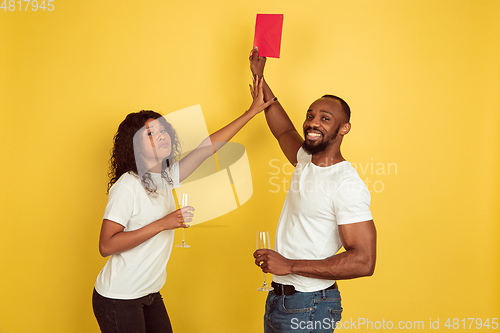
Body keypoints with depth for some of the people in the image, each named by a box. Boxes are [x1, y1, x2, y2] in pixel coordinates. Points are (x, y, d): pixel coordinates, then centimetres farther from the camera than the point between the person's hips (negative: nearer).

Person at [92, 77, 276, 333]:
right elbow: (106, 246, -23)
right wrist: (162, 224, -26)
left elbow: (208, 145, 8)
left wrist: (251, 112, 11)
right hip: (118, 299, -7)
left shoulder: (166, 178, 3)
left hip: (150, 295, 7)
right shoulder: (127, 185, -19)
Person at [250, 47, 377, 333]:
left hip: (309, 308, -8)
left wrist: (290, 265, -25)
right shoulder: (306, 162, 5)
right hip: (279, 298, 8)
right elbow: (284, 130, 24)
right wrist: (259, 78, 23)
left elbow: (364, 261, -26)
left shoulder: (347, 184, -21)